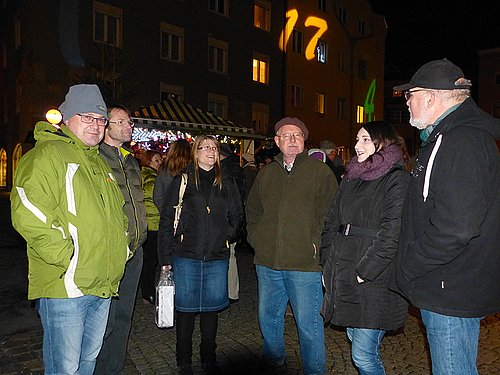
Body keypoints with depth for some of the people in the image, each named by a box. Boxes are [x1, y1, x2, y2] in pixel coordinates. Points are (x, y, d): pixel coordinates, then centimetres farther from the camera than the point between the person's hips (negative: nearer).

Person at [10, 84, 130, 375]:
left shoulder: (99, 162, 18)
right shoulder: (47, 155, -9)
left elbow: (117, 214, 27)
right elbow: (29, 215, -22)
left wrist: (122, 248, 13)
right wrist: (67, 258, -21)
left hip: (103, 285, 8)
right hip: (65, 286, -8)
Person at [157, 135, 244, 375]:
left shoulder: (227, 184, 9)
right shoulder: (182, 181, 0)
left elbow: (237, 216, 16)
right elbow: (167, 220, -2)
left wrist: (228, 236, -1)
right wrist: (165, 257, -6)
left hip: (217, 257, 2)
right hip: (186, 256, -2)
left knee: (212, 307, 11)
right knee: (185, 308, 6)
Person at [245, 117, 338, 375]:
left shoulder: (320, 171, -2)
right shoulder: (266, 173, 12)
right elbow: (252, 210, 22)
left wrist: (315, 244, -11)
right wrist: (257, 239, 11)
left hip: (304, 263, -5)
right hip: (267, 262, 5)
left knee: (308, 324, 3)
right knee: (268, 317, 19)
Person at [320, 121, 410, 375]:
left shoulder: (397, 180, -8)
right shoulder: (350, 179, 15)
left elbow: (392, 234, -17)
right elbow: (331, 222, 16)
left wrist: (364, 271, -18)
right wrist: (328, 262, 7)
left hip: (374, 281, -7)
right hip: (343, 277, 7)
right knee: (357, 343, 20)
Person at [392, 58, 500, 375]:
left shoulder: (462, 141, -21)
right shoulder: (445, 137, 13)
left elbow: (456, 227, -31)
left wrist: (406, 269, -18)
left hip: (452, 295, -10)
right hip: (450, 290, 10)